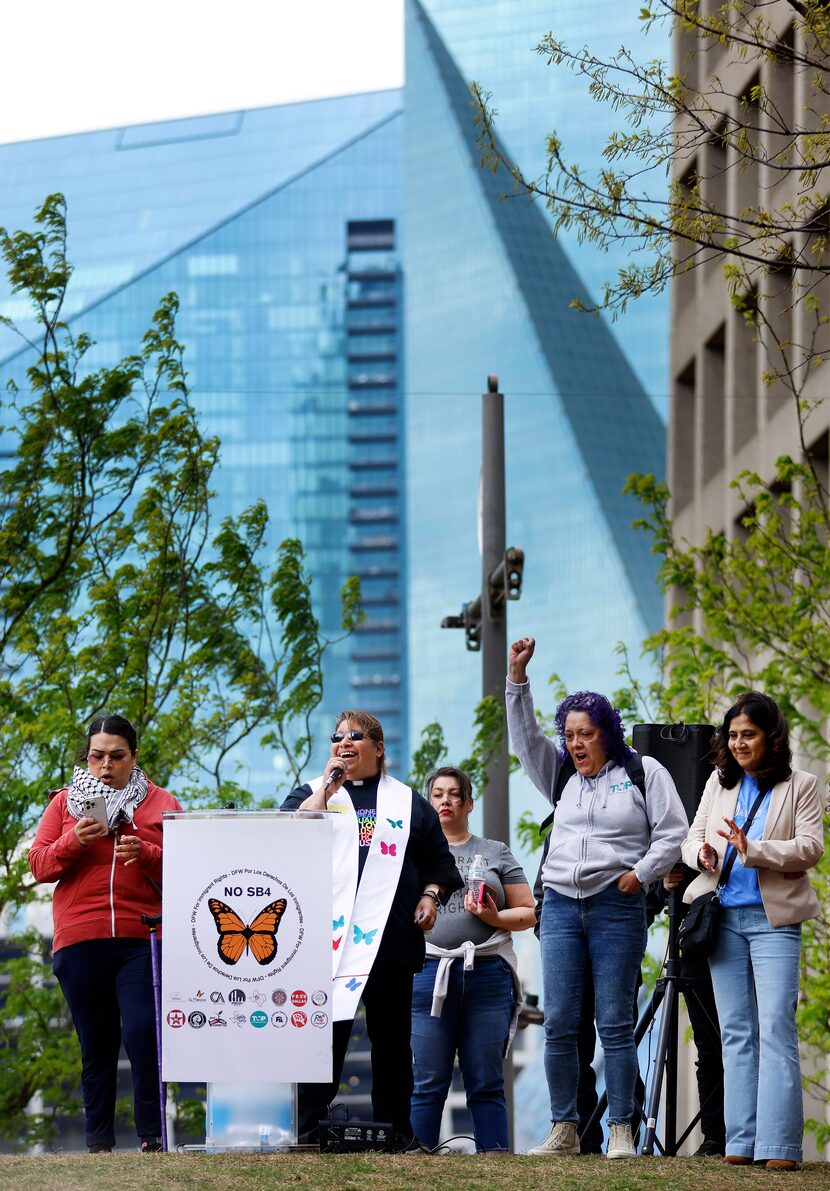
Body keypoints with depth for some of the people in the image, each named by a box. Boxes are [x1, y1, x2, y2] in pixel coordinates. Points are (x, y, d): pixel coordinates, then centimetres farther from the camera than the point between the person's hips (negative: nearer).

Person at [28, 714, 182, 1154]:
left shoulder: (161, 804, 11)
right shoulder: (65, 803, 13)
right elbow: (39, 865, 7)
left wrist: (145, 854, -12)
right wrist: (75, 842, -11)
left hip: (141, 941, -2)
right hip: (79, 944, 2)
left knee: (142, 1033, -16)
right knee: (96, 1045, 4)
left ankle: (151, 1133, -7)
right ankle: (99, 1141, 9)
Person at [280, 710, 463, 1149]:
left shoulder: (407, 802, 18)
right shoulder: (312, 793, 14)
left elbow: (440, 861, 22)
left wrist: (431, 895, 4)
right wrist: (327, 788, -7)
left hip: (391, 939, 2)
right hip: (330, 936, -2)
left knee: (392, 1037, 4)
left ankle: (396, 1129, 9)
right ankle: (308, 1128, -3)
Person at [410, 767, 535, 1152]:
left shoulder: (496, 853, 17)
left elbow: (527, 913, 12)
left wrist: (494, 918, -4)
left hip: (488, 975, 0)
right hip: (428, 973, 0)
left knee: (486, 1083, -1)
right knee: (427, 1084, -4)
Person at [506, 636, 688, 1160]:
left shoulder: (644, 773, 5)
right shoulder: (562, 775, 18)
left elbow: (672, 832, 2)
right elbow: (526, 735, 12)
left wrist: (642, 873, -11)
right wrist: (517, 676, 2)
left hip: (617, 906, -4)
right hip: (561, 905, 4)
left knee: (615, 1024, -6)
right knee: (559, 1024, 0)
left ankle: (622, 1132, -3)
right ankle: (564, 1131, 5)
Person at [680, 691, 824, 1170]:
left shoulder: (800, 786, 2)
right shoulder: (719, 782, 14)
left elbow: (812, 847, -8)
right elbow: (692, 839, 15)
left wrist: (752, 849, -20)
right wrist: (702, 853, -9)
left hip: (774, 919, -4)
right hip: (724, 916, 4)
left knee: (776, 1028, -11)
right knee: (736, 1031, 4)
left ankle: (780, 1145, -14)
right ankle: (742, 1143, 5)